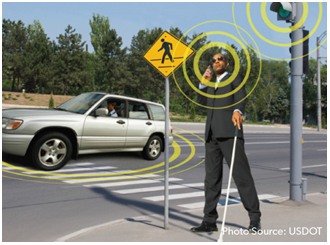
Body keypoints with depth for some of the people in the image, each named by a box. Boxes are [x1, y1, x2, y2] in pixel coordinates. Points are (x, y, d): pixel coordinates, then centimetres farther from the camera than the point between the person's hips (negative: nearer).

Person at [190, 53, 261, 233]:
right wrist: (203, 83, 10)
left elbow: (241, 97, -10)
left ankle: (254, 219, 2)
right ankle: (209, 221, 10)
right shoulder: (211, 85, 30)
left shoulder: (235, 79, 11)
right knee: (211, 177, 5)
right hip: (212, 135, 6)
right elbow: (201, 103, 17)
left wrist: (237, 111, -31)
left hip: (229, 132, -6)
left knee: (241, 174, -8)